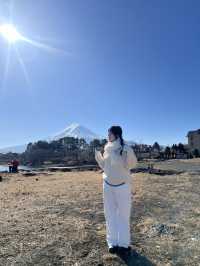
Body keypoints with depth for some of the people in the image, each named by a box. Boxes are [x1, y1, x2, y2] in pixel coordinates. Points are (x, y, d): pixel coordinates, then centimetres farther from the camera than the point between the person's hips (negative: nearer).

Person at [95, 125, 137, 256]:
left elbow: (132, 164, -15)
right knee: (110, 214, 13)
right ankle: (113, 243, 28)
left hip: (123, 185, -5)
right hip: (108, 185, 5)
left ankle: (124, 243, 24)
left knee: (123, 214, 7)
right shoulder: (107, 149, 4)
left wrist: (128, 152, -29)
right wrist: (98, 155, 0)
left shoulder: (125, 148, -12)